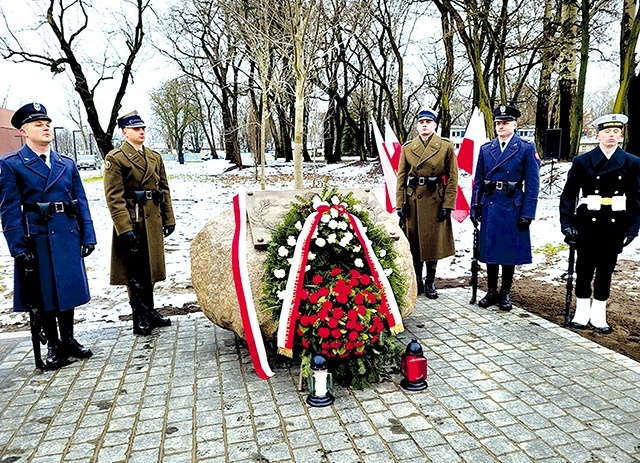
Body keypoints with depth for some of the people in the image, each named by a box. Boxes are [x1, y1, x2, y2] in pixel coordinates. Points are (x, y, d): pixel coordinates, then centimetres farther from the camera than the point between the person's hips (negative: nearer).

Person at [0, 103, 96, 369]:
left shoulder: (67, 164, 10)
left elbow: (81, 202, 8)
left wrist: (88, 236, 2)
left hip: (68, 239, 4)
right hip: (37, 241, -3)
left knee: (68, 290, 12)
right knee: (43, 297, 8)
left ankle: (68, 340, 28)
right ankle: (53, 345, 23)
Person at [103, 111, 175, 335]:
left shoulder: (155, 157, 13)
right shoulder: (115, 158, -7)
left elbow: (164, 189, 13)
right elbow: (114, 197, -13)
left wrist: (168, 219, 8)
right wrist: (124, 229, -19)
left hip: (153, 222, 6)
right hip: (132, 223, -6)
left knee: (149, 269, 15)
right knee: (134, 273, 3)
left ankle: (149, 311, 28)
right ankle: (139, 317, 14)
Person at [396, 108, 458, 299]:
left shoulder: (446, 146, 1)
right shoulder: (407, 147, 6)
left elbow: (452, 178, -1)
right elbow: (401, 177, 5)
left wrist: (448, 204, -8)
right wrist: (400, 203, -2)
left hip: (435, 201, -1)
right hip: (413, 200, 2)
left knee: (433, 242, 4)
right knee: (414, 242, 7)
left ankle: (430, 282, 17)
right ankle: (417, 280, 21)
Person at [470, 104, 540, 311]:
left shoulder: (526, 149, -1)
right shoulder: (485, 149, 8)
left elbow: (532, 184, -5)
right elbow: (478, 182, 10)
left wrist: (527, 214, -10)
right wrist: (475, 207, 3)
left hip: (512, 207, -3)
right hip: (490, 206, 3)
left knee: (510, 251, 6)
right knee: (490, 249, 9)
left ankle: (505, 293, 20)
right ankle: (491, 292, 21)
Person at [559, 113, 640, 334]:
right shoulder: (582, 162, -2)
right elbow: (568, 196, -3)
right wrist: (567, 224, -10)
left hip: (615, 226, 2)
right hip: (588, 224, -1)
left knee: (606, 270, 11)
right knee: (584, 269, 7)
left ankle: (598, 315, 22)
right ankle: (582, 312, 21)